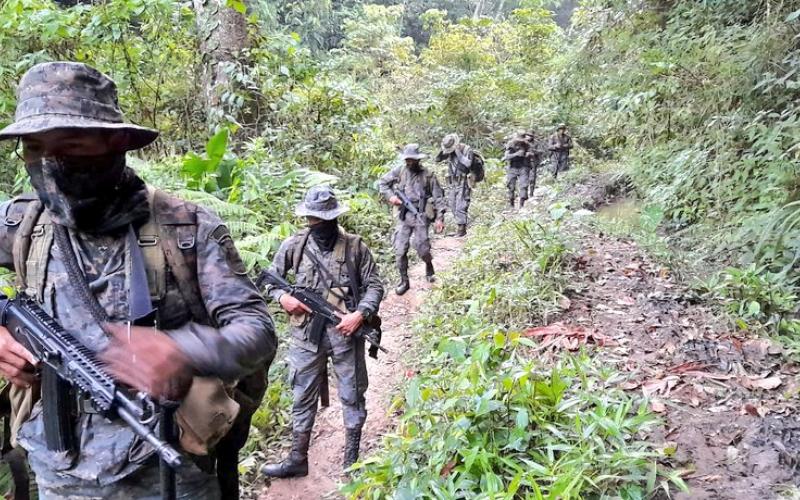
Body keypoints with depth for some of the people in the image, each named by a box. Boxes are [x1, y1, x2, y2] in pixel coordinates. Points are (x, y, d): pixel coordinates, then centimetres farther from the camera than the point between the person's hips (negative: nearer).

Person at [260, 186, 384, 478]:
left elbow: (374, 285, 0)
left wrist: (361, 314, -15)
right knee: (303, 398, 12)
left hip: (346, 333, -1)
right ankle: (298, 460, 28)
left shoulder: (354, 247, -4)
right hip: (306, 335, 1)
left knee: (353, 397, 10)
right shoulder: (293, 246, -1)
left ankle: (352, 460, 27)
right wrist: (282, 297, -9)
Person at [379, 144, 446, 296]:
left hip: (421, 216, -2)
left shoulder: (428, 175, -1)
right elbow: (382, 183, 13)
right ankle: (404, 281, 13)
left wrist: (440, 218, -6)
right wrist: (390, 196, -3)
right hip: (403, 216, 2)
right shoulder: (399, 171, 3)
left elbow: (438, 197, 0)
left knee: (422, 248, -5)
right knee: (400, 250, -2)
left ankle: (429, 266, 29)